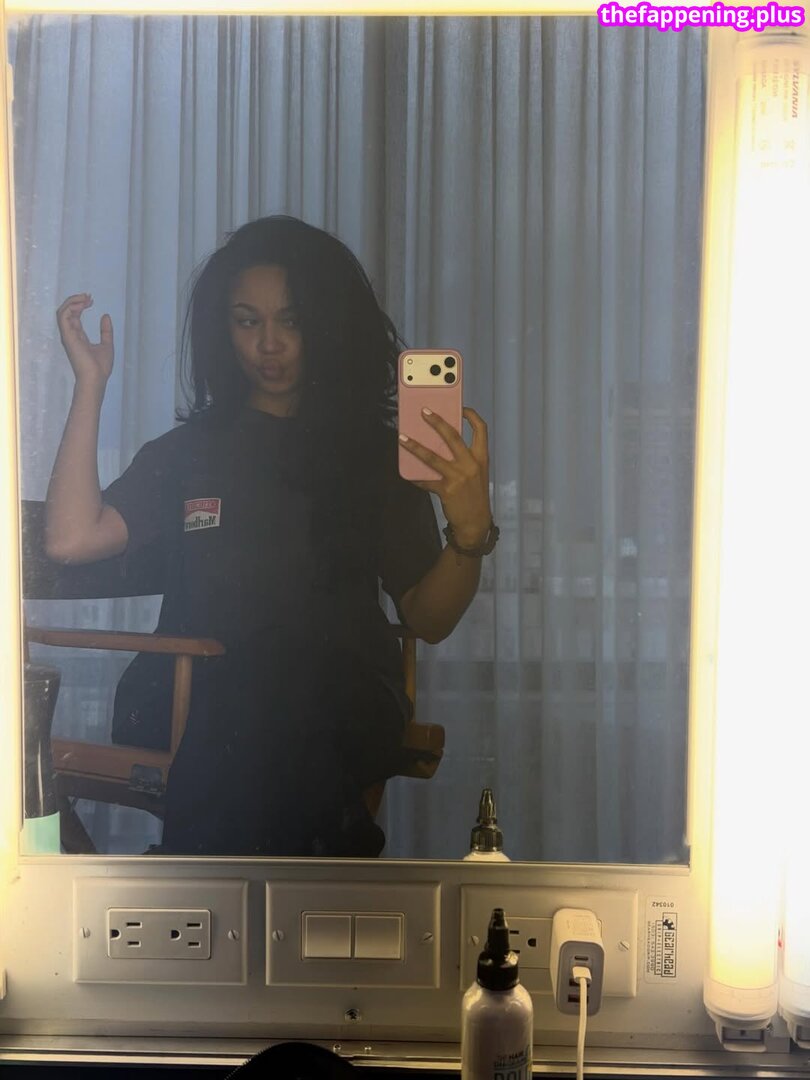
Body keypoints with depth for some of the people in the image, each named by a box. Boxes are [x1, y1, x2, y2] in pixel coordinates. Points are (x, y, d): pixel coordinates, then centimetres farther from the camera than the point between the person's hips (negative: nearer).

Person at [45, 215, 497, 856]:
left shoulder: (376, 454, 14)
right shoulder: (187, 449, 16)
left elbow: (428, 620, 8)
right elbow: (70, 539, -1)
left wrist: (471, 532, -12)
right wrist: (92, 383, 4)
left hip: (335, 724, 0)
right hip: (199, 721, 1)